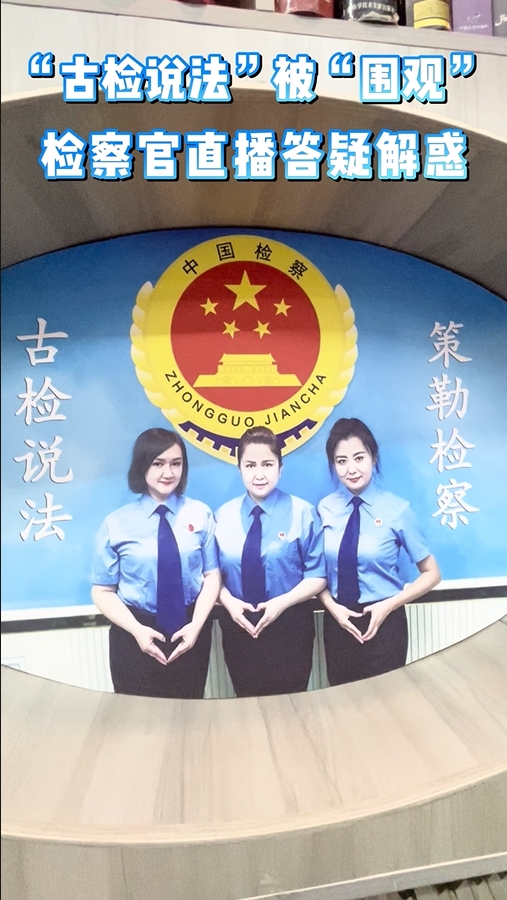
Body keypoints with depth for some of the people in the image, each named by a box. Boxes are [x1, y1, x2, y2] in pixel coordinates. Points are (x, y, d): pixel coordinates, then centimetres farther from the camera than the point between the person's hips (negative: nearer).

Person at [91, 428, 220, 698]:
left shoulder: (200, 514, -2)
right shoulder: (116, 524, -7)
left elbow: (212, 574, -3)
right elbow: (103, 591, -5)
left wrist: (196, 625, -15)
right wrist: (137, 630, -18)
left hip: (190, 631, 2)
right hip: (135, 635, -1)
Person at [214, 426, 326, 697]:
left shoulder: (302, 513, -8)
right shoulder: (223, 516, -1)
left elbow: (318, 576, -7)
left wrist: (282, 603, -20)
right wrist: (229, 601, -15)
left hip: (290, 627, -2)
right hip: (238, 627, 2)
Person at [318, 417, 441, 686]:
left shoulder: (397, 509, -12)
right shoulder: (324, 509, -5)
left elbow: (431, 574, -4)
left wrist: (388, 605, -14)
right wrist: (331, 606, -11)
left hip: (384, 622, -2)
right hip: (337, 622, 3)